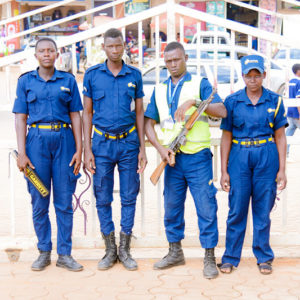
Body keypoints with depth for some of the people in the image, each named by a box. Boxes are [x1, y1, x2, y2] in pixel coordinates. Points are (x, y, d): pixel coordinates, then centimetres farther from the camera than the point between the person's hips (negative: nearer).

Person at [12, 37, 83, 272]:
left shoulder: (68, 80, 8)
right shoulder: (26, 81, 7)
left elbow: (75, 116, 8)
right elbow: (21, 118, 5)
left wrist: (79, 149, 1)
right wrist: (22, 153, -3)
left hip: (63, 140, 0)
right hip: (37, 140, 0)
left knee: (64, 201, 2)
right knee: (39, 201, 4)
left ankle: (65, 254, 10)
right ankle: (44, 252, 17)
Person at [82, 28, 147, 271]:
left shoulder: (134, 75, 4)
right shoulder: (92, 75, 2)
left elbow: (139, 112, 8)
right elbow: (87, 113, 5)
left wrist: (142, 148, 3)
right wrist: (87, 149, -1)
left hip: (129, 142, 1)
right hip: (102, 142, 0)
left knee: (129, 197, 4)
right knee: (103, 199, 4)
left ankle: (125, 250, 16)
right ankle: (110, 250, 16)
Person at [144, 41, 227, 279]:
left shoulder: (200, 84, 1)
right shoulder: (160, 90, 13)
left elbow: (221, 111, -12)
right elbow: (149, 123, 11)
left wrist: (193, 102, -24)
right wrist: (160, 148, -5)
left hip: (198, 156, -4)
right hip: (172, 158, 4)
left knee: (206, 206, -3)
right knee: (172, 207, 11)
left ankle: (210, 257, 5)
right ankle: (175, 252, 25)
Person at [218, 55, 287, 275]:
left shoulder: (274, 101, 4)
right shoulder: (232, 101, 3)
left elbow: (280, 137, 6)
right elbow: (226, 137, 5)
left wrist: (282, 170, 1)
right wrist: (224, 171, 2)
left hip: (267, 158, 0)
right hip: (239, 158, 0)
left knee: (263, 210, 6)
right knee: (236, 210, 3)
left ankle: (264, 257, 20)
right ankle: (231, 258, 15)